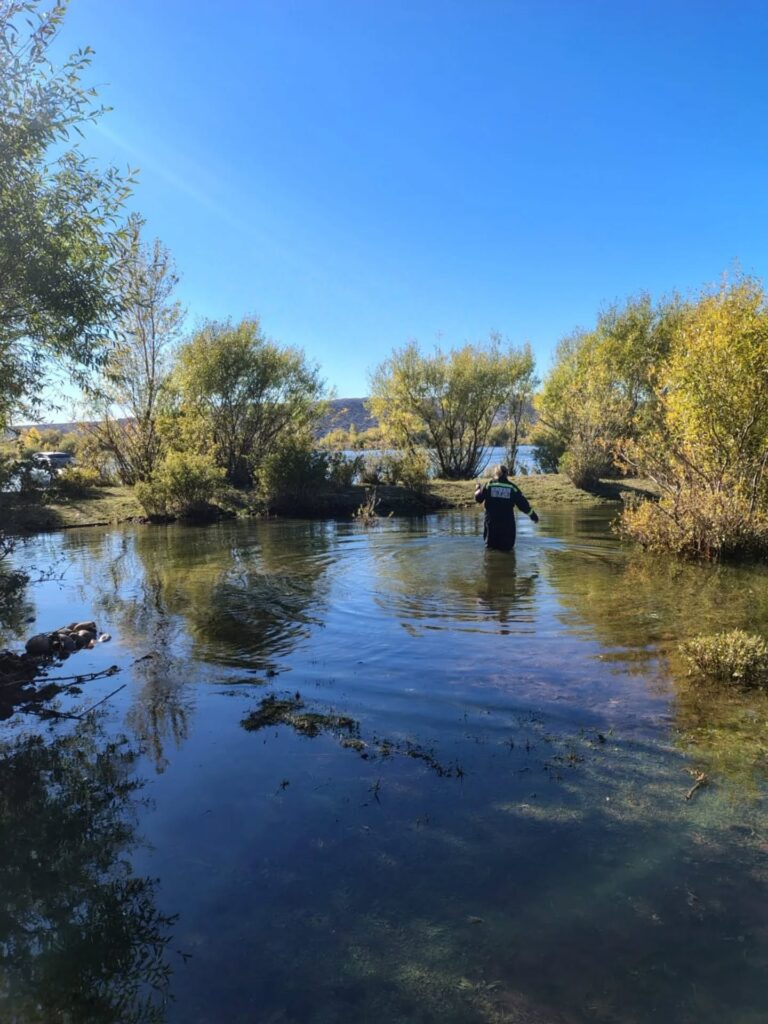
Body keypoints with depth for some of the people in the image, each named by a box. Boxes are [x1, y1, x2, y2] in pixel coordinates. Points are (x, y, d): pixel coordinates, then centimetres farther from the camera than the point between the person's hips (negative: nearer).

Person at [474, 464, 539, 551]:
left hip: (491, 522, 0)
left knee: (490, 546, 11)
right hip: (507, 524, 0)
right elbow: (523, 504, 3)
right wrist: (533, 515, 16)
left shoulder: (489, 485, -2)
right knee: (507, 548, 7)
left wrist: (479, 488, 30)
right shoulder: (512, 487, 0)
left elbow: (478, 498, 8)